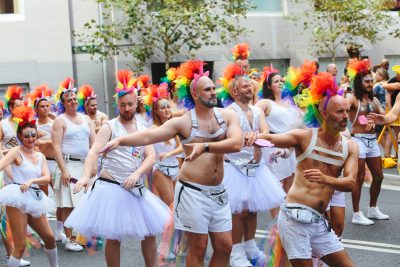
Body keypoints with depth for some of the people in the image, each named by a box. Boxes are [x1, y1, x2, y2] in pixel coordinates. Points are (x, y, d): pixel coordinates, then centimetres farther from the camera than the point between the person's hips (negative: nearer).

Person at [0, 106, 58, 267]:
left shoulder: (40, 156, 13)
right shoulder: (16, 152, -5)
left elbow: (47, 178, 1)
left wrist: (31, 180, -17)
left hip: (34, 198, 7)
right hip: (17, 198, -7)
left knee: (49, 237, 15)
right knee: (20, 245, -10)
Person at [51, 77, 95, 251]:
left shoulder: (86, 119, 13)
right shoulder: (60, 121, -2)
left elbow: (93, 143, 12)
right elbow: (56, 147, -9)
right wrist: (64, 170, -16)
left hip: (85, 165, 5)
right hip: (69, 165, -5)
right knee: (68, 205, -4)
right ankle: (69, 240, 1)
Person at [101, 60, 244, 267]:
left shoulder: (227, 116, 2)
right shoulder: (183, 122, -4)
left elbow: (236, 144, -15)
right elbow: (148, 136, -11)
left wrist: (205, 146, -27)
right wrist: (120, 140, -25)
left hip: (218, 191, 4)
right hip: (193, 190, -4)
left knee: (224, 247, 7)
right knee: (198, 248, 2)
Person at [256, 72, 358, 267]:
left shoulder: (350, 147, 7)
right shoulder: (305, 137, -2)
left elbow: (350, 183, -5)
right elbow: (270, 138, -10)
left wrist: (325, 179, -25)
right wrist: (253, 136, -34)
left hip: (319, 222, 5)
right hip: (295, 217, -5)